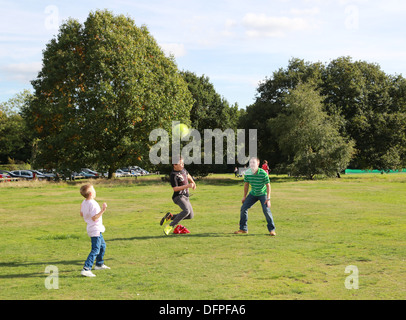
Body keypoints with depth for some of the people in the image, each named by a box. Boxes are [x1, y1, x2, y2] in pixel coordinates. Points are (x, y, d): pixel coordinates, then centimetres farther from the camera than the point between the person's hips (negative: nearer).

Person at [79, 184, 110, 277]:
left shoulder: (84, 203, 6)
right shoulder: (93, 204, -23)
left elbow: (82, 214, 16)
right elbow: (94, 217, -29)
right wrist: (103, 210, -33)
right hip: (95, 230, -11)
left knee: (102, 245, 28)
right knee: (95, 250, -13)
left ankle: (99, 264, 41)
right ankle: (86, 269, -22)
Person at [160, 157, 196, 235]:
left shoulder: (183, 169, 9)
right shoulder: (173, 175, -16)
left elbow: (188, 175, 31)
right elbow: (175, 189, -22)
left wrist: (193, 182, 37)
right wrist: (187, 186, -25)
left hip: (185, 197, 9)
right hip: (178, 197, -9)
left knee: (191, 216, 11)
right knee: (186, 211, -34)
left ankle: (170, 217, 17)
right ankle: (170, 226, -27)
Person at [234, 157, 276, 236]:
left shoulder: (263, 173, -25)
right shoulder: (247, 173, -13)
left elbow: (268, 185, -18)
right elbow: (246, 184, 3)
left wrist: (268, 199, -22)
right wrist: (244, 196, 7)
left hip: (263, 194, -4)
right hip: (253, 194, 4)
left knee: (266, 210, -21)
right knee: (243, 208, -4)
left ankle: (272, 229, -7)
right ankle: (243, 229, 10)